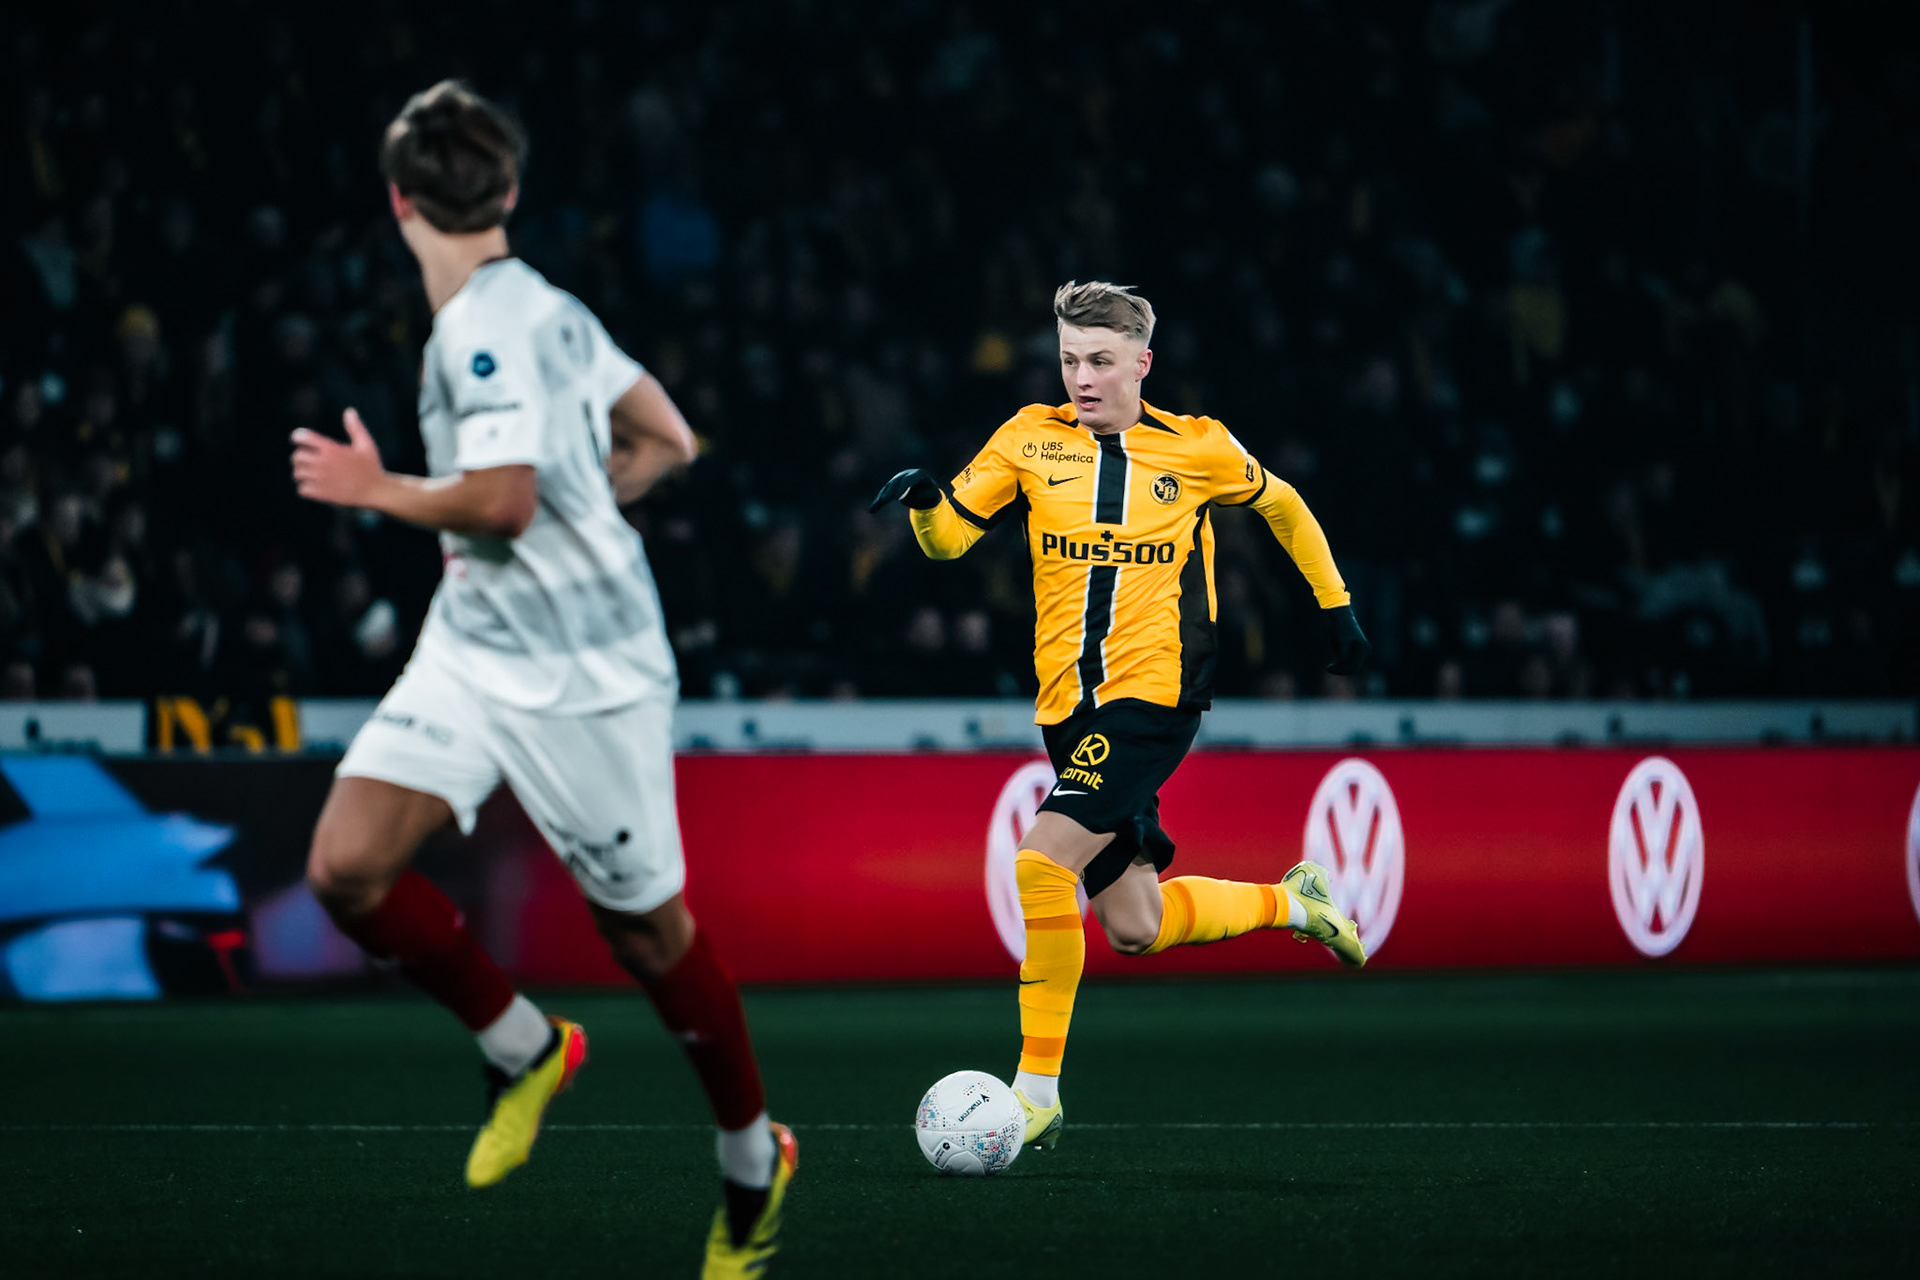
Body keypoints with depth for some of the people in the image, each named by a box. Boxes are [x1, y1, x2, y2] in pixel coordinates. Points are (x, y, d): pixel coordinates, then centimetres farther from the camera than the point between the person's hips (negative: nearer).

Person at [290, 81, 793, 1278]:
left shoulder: (489, 328, -19)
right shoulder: (543, 307, 8)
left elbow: (500, 504, -29)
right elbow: (665, 440, 16)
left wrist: (375, 489, -14)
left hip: (585, 674, -8)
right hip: (474, 647, 8)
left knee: (649, 929, 5)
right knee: (347, 867, -7)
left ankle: (755, 1157, 25)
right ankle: (525, 1049, 12)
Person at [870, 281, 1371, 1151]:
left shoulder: (1198, 450, 0)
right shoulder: (1032, 440, 5)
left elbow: (1281, 506, 18)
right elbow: (950, 536, 2)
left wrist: (1335, 606, 20)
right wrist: (925, 498, -20)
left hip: (1154, 695, -5)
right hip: (1070, 708, 5)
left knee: (1041, 868, -22)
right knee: (1136, 931, 7)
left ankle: (1038, 1087, -14)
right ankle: (1292, 901, 34)